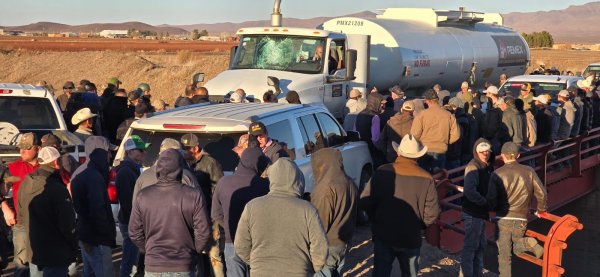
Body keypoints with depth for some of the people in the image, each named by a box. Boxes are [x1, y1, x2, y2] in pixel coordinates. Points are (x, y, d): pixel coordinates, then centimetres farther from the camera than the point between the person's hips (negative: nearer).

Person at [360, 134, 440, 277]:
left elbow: (365, 201, -11)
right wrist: (418, 225, 8)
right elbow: (431, 215, -12)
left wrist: (376, 220, 6)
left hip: (383, 235, 0)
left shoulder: (382, 172, -13)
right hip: (410, 238, 0)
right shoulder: (426, 179, -14)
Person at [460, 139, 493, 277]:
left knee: (481, 245, 19)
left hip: (482, 212, 9)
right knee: (470, 246, -2)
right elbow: (470, 192, -29)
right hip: (473, 213, -9)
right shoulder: (473, 167, -20)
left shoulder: (488, 166, 7)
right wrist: (486, 203, -20)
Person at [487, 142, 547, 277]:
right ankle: (528, 243, -5)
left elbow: (491, 199, -10)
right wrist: (541, 210, 19)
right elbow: (541, 193, 2)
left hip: (503, 219, -2)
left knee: (504, 256, 8)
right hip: (521, 220, 2)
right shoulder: (528, 171, 0)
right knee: (517, 247, 25)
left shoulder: (497, 174, -8)